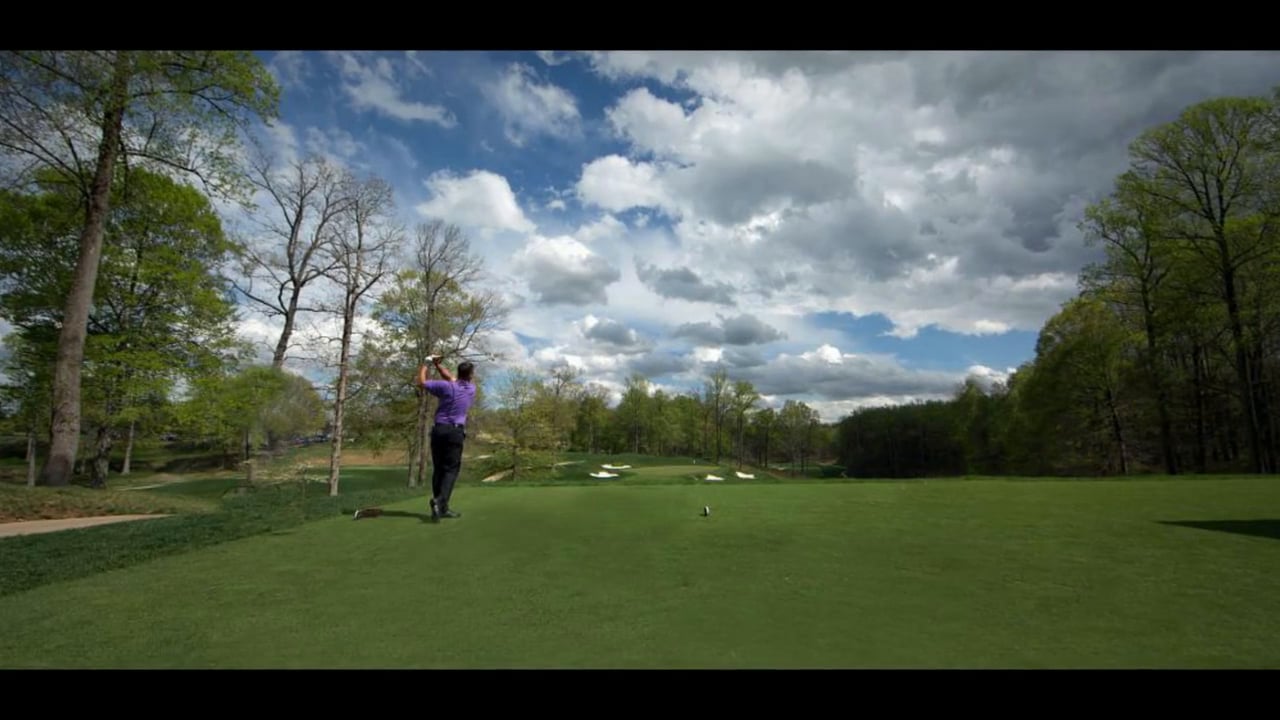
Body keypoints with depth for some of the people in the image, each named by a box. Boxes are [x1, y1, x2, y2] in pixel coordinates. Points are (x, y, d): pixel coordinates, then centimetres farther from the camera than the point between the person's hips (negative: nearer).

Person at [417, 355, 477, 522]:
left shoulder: (447, 387, -4)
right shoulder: (471, 389, 4)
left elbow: (421, 382, 2)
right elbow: (452, 378, 19)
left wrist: (424, 366, 18)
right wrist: (438, 365, 21)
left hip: (439, 430, 1)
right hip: (456, 432, -1)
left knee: (438, 469, 8)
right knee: (451, 469, -1)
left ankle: (440, 507, 7)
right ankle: (440, 501, -22)